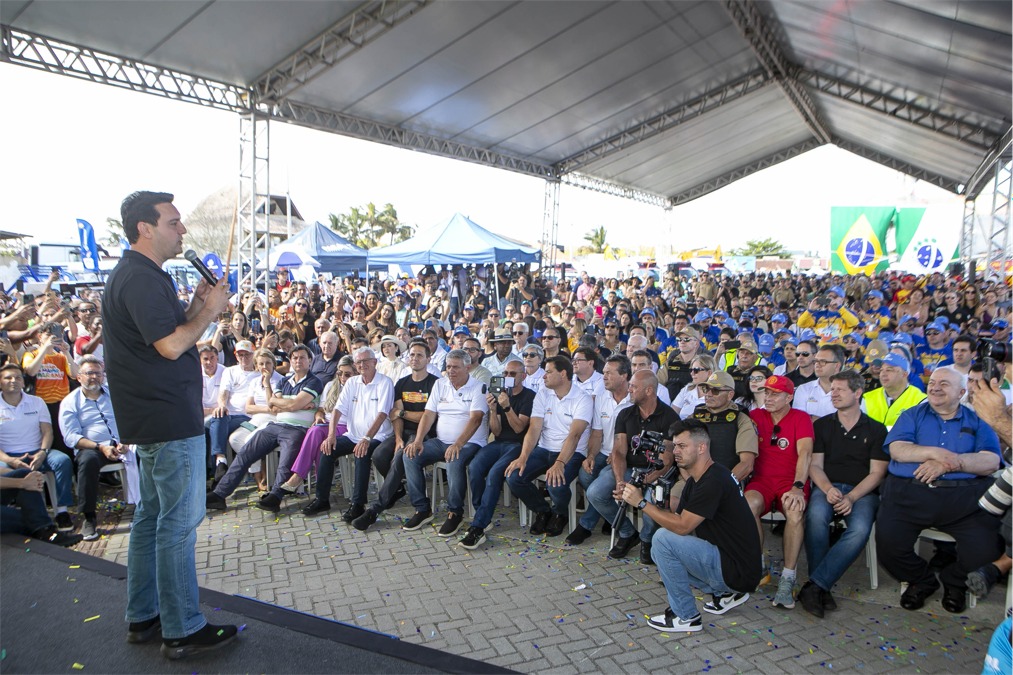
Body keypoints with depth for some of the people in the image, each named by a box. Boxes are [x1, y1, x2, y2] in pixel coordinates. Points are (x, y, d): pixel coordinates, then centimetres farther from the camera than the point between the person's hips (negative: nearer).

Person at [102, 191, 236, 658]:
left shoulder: (138, 275, 16)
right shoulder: (141, 279, -17)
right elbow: (171, 345, -24)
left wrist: (197, 304, 6)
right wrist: (210, 309, -12)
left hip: (154, 421, 11)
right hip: (171, 421, -11)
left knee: (152, 515, 17)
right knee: (180, 522, -3)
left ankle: (142, 617, 29)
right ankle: (182, 630, 8)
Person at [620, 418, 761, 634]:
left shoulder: (714, 481, -22)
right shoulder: (696, 480, 10)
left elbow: (682, 526, -23)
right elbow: (678, 515, 8)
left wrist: (641, 503, -18)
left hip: (738, 571, -10)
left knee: (664, 538, -19)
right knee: (659, 552, 15)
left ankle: (686, 617, -5)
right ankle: (724, 592, 17)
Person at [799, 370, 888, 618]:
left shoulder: (876, 429, 11)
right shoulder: (821, 425, 15)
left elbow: (876, 473, 3)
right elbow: (815, 465, 9)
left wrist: (851, 497, -13)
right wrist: (828, 489, -13)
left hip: (862, 491, -1)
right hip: (827, 487, 1)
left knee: (860, 529, -33)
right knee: (816, 516, -34)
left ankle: (814, 586, -30)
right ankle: (822, 588, -25)